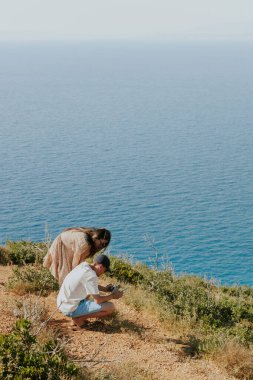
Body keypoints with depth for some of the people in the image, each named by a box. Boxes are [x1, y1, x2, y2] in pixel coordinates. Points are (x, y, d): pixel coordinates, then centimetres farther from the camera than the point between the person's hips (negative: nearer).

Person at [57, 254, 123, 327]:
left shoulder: (83, 265, 4)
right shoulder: (91, 275, -22)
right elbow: (98, 300, -17)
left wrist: (104, 289, 15)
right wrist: (112, 296, -1)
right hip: (71, 309, -9)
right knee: (111, 307, -12)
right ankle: (79, 318, -5)